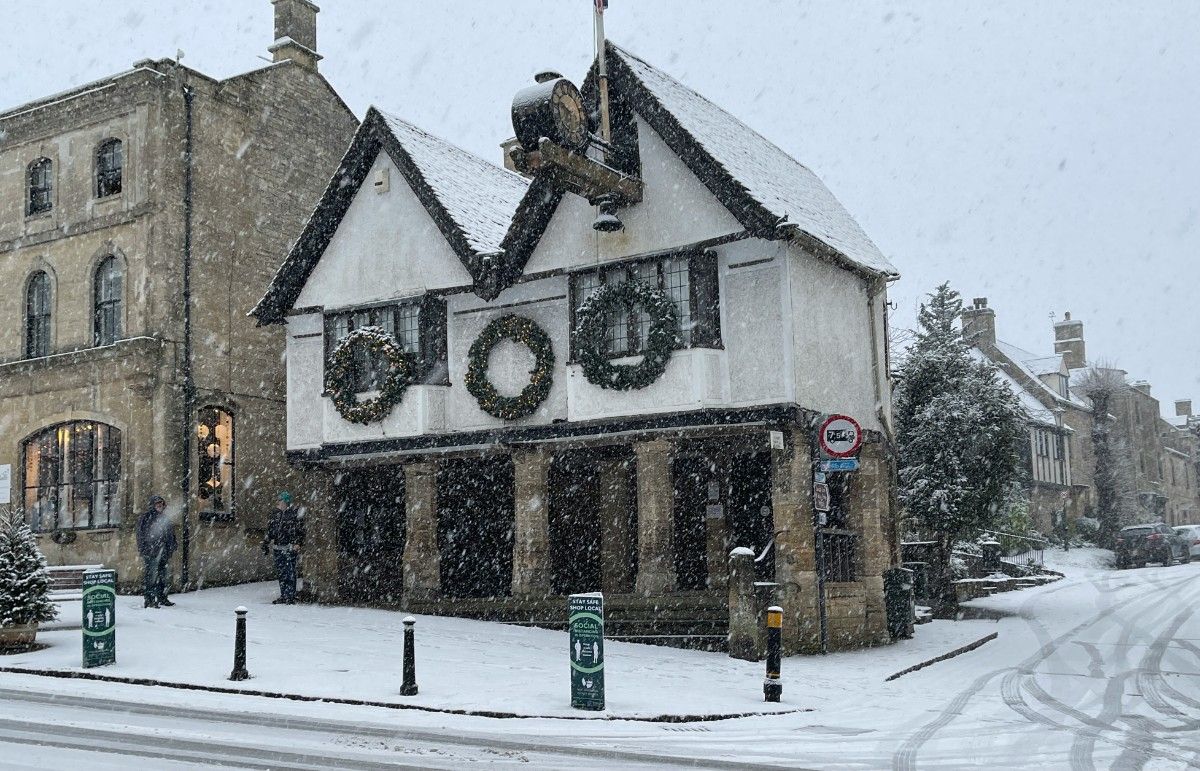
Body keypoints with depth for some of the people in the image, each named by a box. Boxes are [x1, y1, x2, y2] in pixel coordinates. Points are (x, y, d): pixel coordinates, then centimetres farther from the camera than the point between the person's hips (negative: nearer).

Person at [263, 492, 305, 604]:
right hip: (278, 548, 7)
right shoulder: (275, 514, 15)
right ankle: (283, 596, 16)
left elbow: (300, 529, -6)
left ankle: (291, 596, -6)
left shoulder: (295, 513, -4)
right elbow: (270, 530, 24)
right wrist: (267, 543, 22)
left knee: (290, 572, -8)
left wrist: (298, 543, -13)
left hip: (290, 548, -7)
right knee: (280, 572, 9)